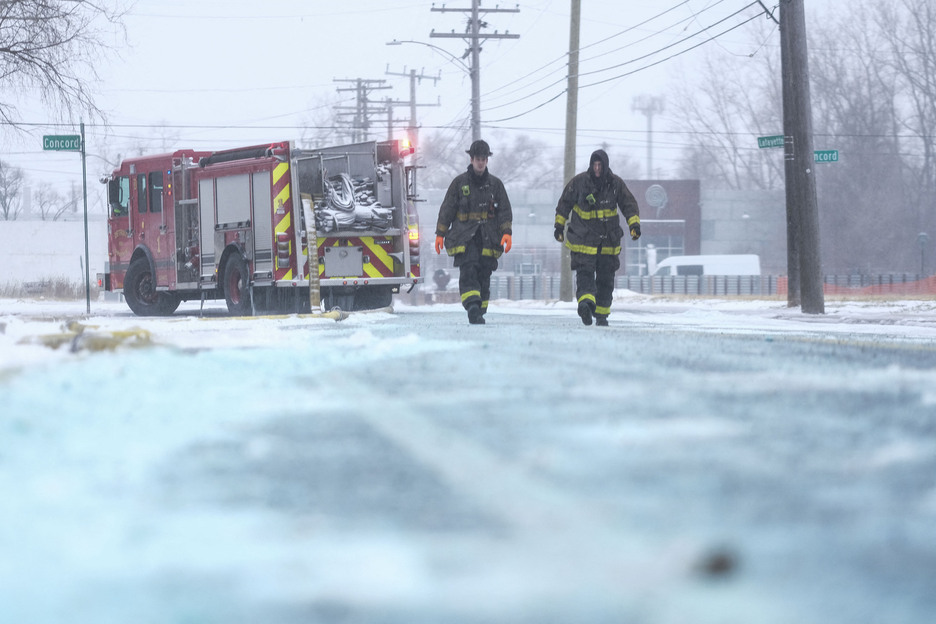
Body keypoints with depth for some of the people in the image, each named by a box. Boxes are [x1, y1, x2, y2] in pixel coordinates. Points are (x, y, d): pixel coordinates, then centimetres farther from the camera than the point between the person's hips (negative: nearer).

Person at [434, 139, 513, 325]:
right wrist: (440, 234, 4)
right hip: (464, 237, -2)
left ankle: (479, 314, 7)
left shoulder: (495, 184, 11)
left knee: (484, 276, 1)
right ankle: (473, 309, -32)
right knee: (468, 271, -20)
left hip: (488, 238, 2)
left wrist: (507, 232, -5)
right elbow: (447, 209, 8)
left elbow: (505, 210, 9)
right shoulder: (459, 183, 6)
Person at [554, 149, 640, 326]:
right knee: (585, 272, -20)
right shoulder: (579, 182, -4)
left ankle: (601, 315, 16)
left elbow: (629, 204, 3)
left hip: (609, 239, 3)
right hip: (584, 237, -3)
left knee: (606, 278, 7)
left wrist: (634, 223, -11)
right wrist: (559, 225, 6)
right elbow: (565, 202, 6)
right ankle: (586, 302, -39)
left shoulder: (616, 183, 0)